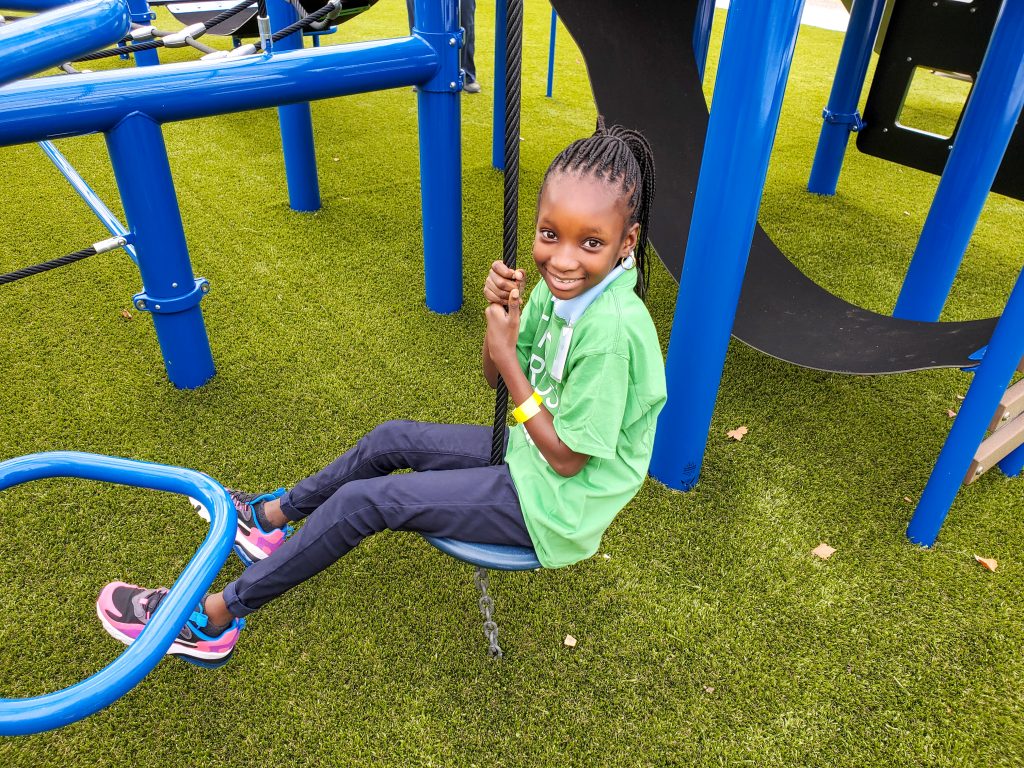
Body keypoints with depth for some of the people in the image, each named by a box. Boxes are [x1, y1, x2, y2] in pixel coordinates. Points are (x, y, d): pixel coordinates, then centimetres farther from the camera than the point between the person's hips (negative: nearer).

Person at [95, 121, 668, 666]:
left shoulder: (614, 328, -33)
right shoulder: (563, 284, -7)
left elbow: (567, 456, -25)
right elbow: (497, 377, 0)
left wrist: (508, 356, -25)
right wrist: (504, 315, -20)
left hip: (556, 502, -8)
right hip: (536, 448, 8)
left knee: (364, 502, -8)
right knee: (391, 440, 14)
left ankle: (213, 617, 10)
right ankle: (272, 516, 37)